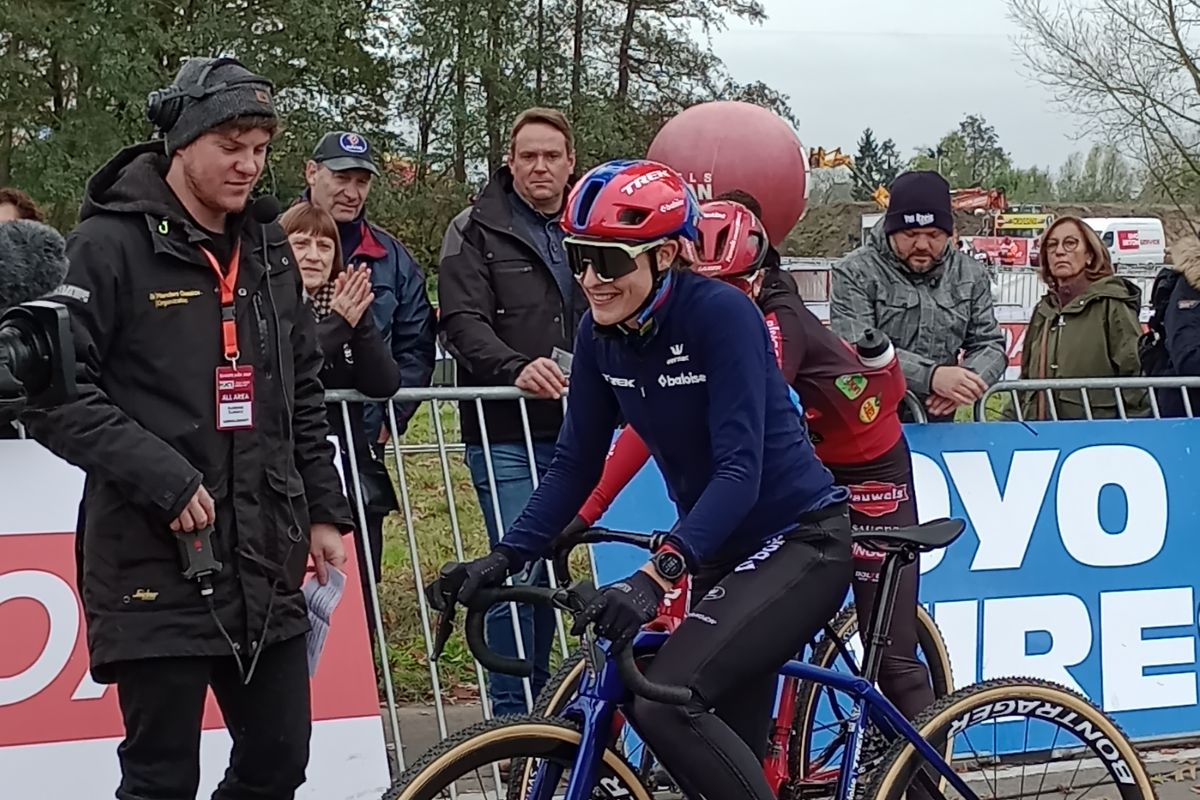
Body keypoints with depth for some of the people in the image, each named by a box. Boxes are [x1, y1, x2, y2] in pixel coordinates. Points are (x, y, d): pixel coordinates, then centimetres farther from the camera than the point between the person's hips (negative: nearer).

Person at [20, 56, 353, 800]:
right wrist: (160, 476, -20)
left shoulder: (269, 248, 13)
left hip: (265, 564, 6)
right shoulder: (113, 243, -7)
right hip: (156, 565, -6)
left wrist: (325, 511, 14)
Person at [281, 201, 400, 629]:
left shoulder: (346, 307, 12)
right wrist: (336, 324, -21)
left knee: (359, 609, 5)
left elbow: (385, 383, -2)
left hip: (354, 483, 5)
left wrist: (359, 321, -14)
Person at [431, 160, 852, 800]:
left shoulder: (720, 313, -22)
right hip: (723, 550, 7)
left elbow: (739, 470, -28)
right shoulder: (600, 333, -3)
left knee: (664, 701, -25)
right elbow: (576, 464, 4)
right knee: (730, 742, 13)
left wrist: (656, 575, -38)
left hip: (800, 540, -7)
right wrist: (503, 558, -8)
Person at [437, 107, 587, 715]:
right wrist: (516, 368, -27)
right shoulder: (477, 232, 0)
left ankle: (539, 699, 21)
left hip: (572, 432, 5)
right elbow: (463, 323, -10)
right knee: (518, 566, -9)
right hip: (505, 434, -5)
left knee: (551, 565, 11)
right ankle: (511, 714, -3)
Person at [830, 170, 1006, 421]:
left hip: (938, 424, 2)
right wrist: (930, 376, -29)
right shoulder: (856, 273, -6)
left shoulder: (970, 276, 9)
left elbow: (990, 346, 10)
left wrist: (965, 382, -13)